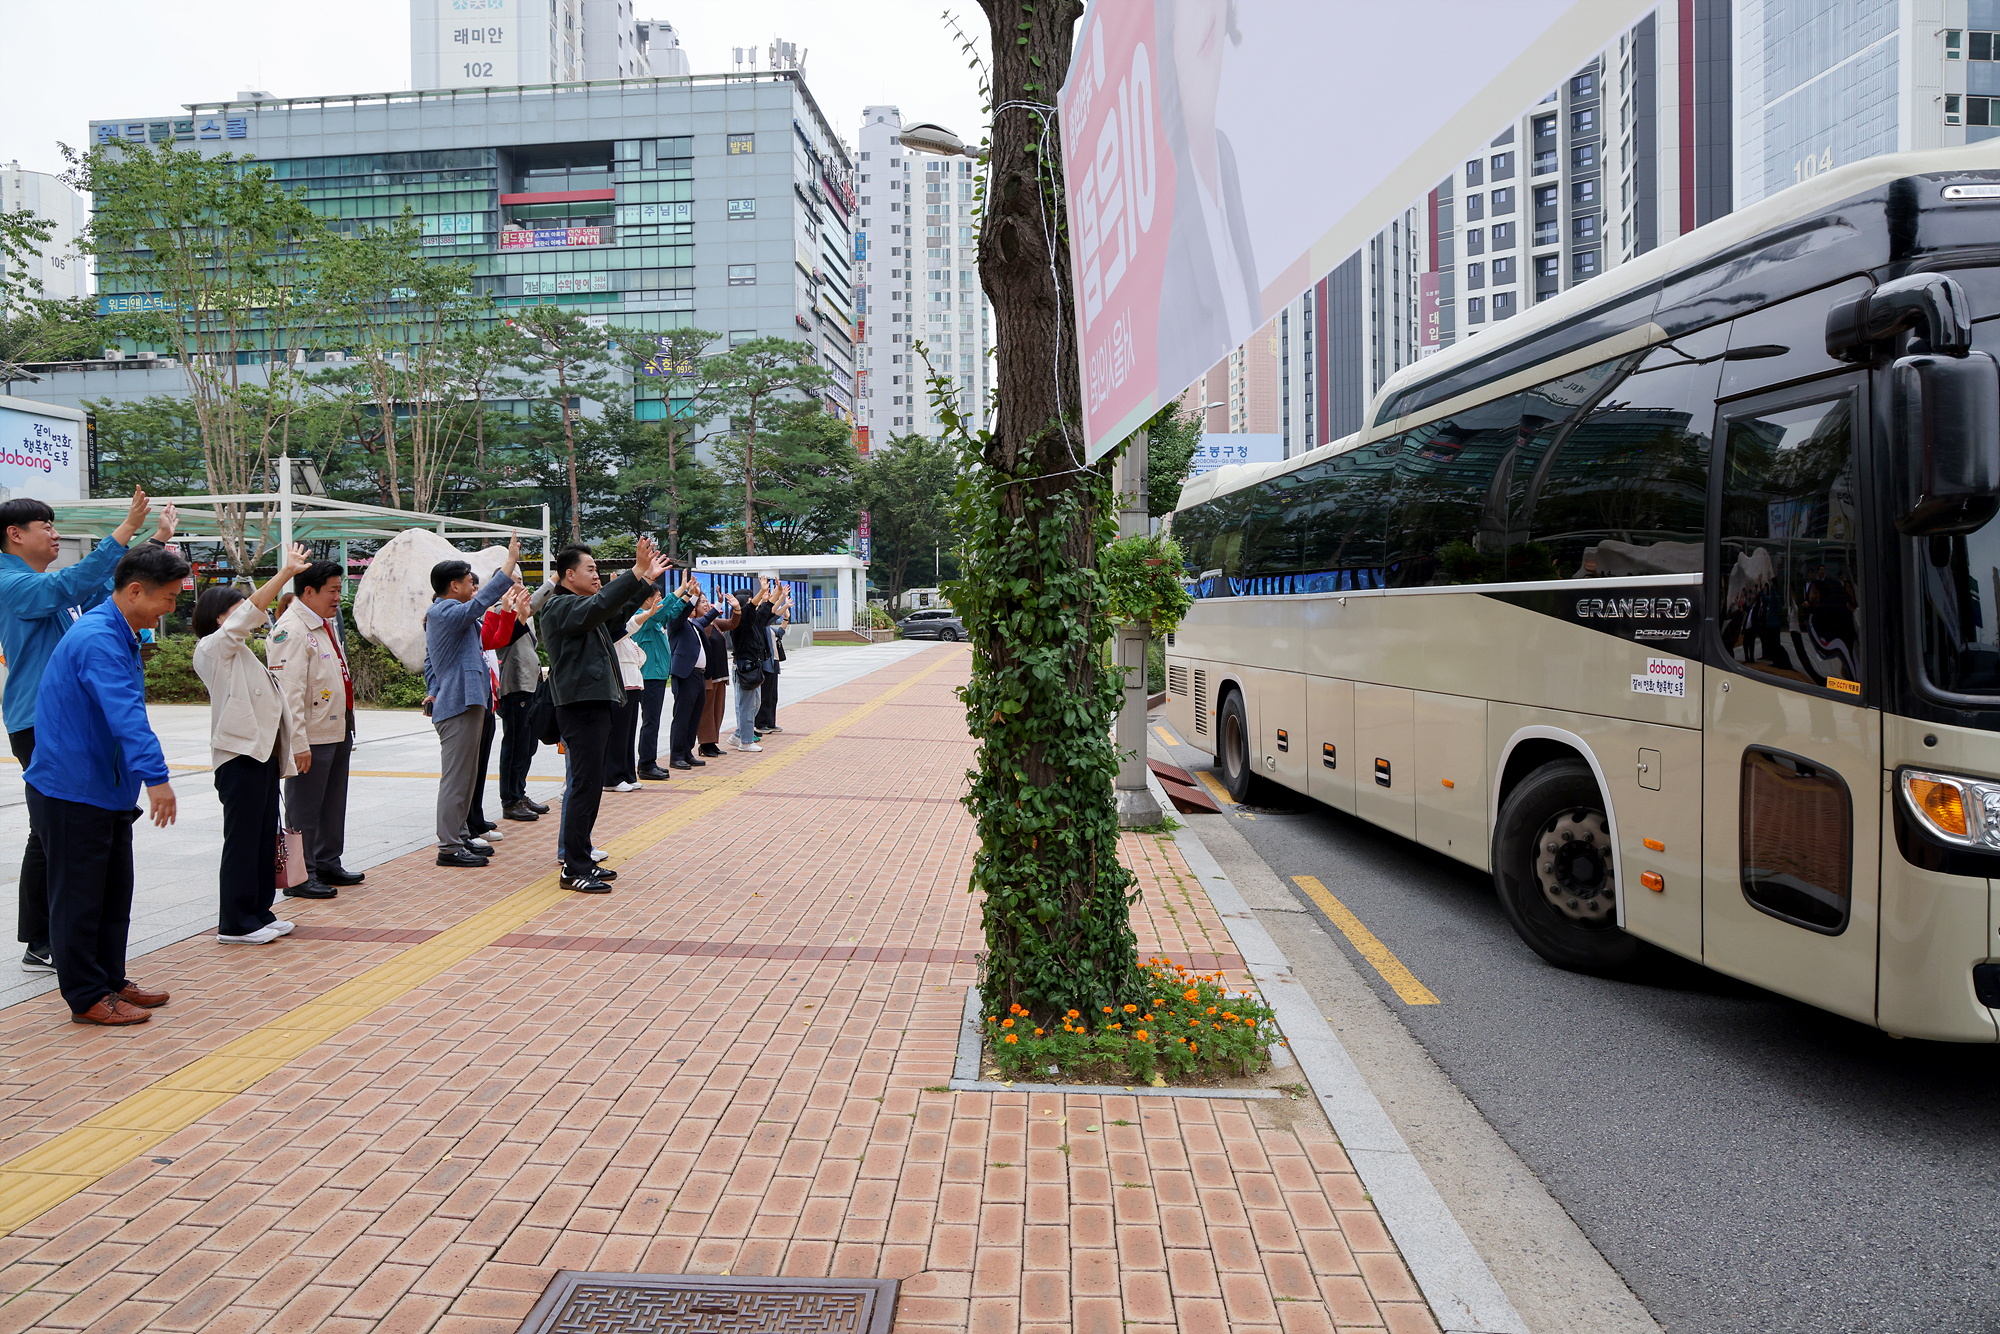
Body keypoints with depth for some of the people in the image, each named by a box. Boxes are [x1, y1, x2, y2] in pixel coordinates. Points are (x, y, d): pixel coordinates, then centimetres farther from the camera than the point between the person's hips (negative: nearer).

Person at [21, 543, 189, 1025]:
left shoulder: (120, 634, 10)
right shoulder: (97, 640, -23)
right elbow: (126, 714, -35)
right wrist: (156, 776, -42)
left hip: (107, 788, 10)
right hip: (72, 791, -10)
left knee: (114, 894, 16)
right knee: (79, 896, 1)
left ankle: (111, 981, 27)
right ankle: (87, 997, 10)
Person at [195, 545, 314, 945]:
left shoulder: (242, 654, 24)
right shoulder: (214, 648, -5)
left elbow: (278, 699, 23)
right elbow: (253, 610, -18)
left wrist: (296, 741, 22)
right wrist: (286, 572, -18)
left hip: (264, 752, 10)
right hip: (239, 752, -10)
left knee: (265, 835, 12)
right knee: (242, 838, -6)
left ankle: (259, 912, 20)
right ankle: (235, 923, 0)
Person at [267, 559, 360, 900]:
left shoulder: (325, 625, 16)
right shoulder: (291, 630, -15)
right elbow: (289, 692, -21)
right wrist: (297, 742, -24)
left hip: (338, 733, 10)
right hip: (312, 738, -10)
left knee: (333, 805, 17)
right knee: (304, 810, -1)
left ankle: (328, 865, 28)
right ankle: (299, 877, 7)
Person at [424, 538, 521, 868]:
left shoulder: (439, 614, 19)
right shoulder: (447, 613, -14)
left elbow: (429, 662, 24)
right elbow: (482, 600, -28)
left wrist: (434, 692, 20)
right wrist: (510, 561, -25)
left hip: (456, 703, 11)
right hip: (459, 705, -11)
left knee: (465, 776, 16)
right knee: (456, 778, -7)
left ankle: (459, 836, 24)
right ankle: (449, 847, -4)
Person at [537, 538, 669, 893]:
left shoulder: (581, 607, 21)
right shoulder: (560, 607, -10)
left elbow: (616, 610, 28)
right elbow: (599, 605, -27)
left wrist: (646, 578, 20)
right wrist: (637, 572, -30)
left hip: (595, 705, 11)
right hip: (580, 707, -11)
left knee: (588, 784, 14)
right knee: (585, 786, -10)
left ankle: (579, 859, 21)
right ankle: (575, 870, -6)